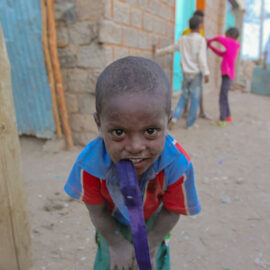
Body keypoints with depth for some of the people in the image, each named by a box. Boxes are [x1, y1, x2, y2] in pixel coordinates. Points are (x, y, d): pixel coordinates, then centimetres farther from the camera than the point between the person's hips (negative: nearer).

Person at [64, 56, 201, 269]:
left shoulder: (178, 165, -39)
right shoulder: (90, 163, -38)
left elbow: (172, 211, -19)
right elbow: (97, 211, -18)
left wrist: (150, 244, -9)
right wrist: (117, 244, -6)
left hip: (152, 222, 0)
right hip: (112, 223, 0)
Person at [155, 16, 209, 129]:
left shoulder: (182, 39, 8)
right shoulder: (201, 40, -6)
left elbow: (170, 48, 18)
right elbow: (202, 58, -16)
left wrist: (158, 52, 34)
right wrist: (206, 73, -15)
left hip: (186, 73, 4)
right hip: (197, 73, -4)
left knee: (184, 96, 15)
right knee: (195, 99, 3)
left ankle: (175, 118, 0)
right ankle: (190, 123, 7)